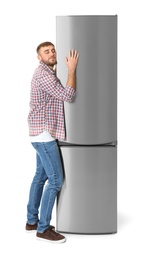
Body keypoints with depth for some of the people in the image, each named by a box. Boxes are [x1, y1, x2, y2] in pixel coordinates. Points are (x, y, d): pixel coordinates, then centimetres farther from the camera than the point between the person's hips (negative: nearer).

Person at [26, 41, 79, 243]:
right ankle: (43, 228, -5)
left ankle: (32, 221, 23)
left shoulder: (47, 73, 15)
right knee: (56, 179, -10)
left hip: (42, 132, 11)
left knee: (41, 176, 15)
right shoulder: (44, 74, -18)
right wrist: (72, 69, -16)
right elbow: (68, 96, -24)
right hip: (44, 134, -11)